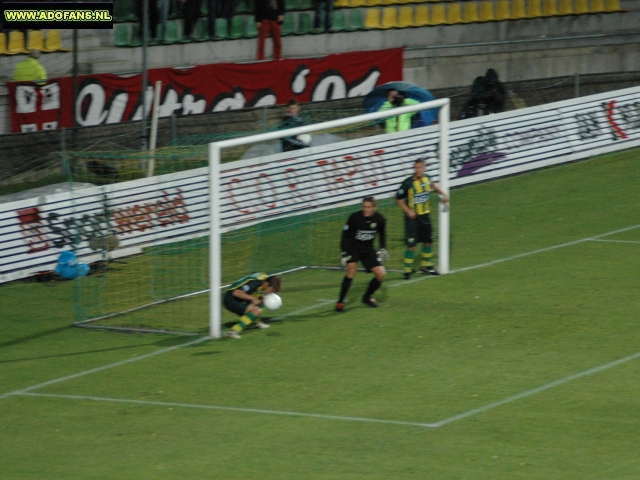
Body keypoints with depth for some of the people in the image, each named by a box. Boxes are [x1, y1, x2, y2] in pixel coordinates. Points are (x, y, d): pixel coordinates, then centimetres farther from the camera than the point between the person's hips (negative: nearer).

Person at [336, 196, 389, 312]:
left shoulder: (380, 220, -12)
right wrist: (344, 253, -19)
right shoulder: (354, 218, -22)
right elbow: (345, 235, -12)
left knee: (381, 274, -4)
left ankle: (367, 297, 23)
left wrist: (383, 249, -2)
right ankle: (340, 302, -22)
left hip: (368, 249, 4)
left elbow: (382, 235, 9)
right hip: (353, 246, -4)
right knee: (352, 268, -28)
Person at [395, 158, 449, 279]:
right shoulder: (408, 183, -20)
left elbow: (432, 185, 23)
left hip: (425, 216, 6)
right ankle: (407, 270, 5)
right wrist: (408, 211, -18)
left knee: (429, 241, 16)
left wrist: (443, 194, 17)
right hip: (412, 217, -6)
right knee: (411, 245, -9)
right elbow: (398, 199, -11)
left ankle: (426, 265, 35)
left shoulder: (426, 179, -3)